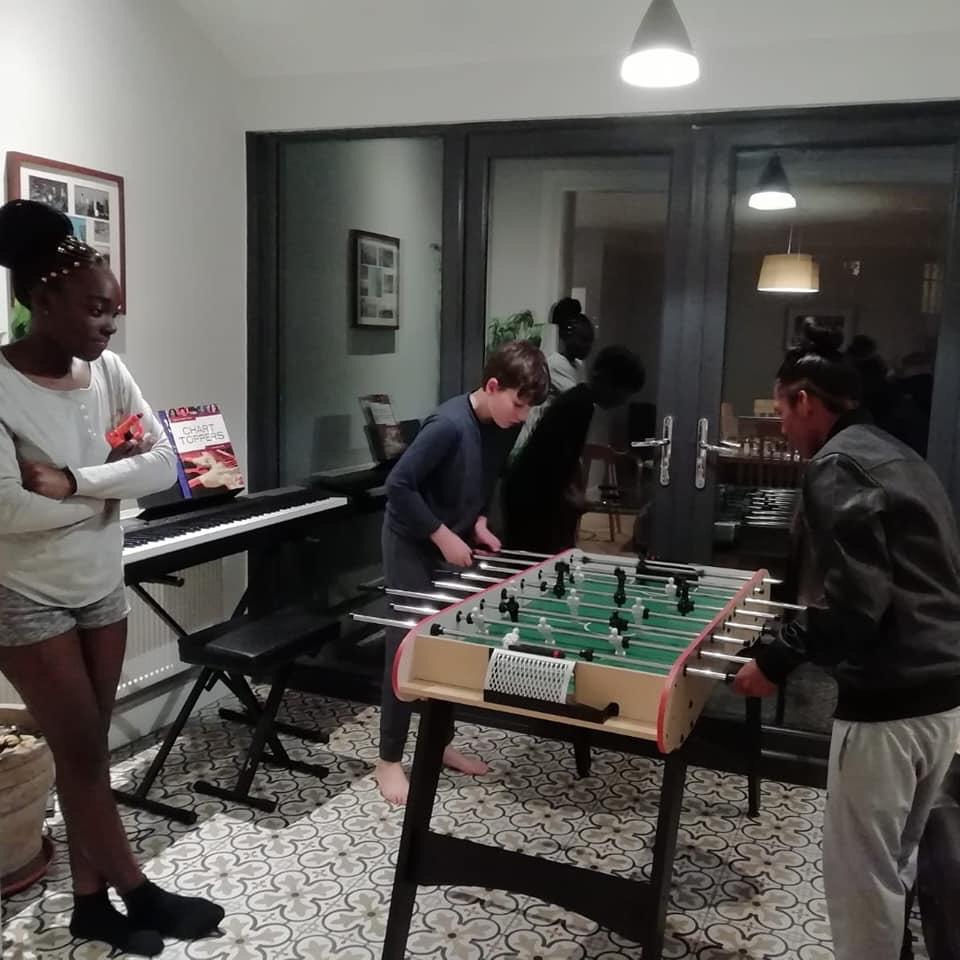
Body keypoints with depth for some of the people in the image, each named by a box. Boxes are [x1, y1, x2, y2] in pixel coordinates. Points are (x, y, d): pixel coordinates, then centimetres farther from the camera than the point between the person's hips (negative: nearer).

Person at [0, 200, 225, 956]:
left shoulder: (107, 370, -4)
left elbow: (164, 466, -10)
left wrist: (74, 481, -22)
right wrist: (108, 488, -14)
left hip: (103, 587, 6)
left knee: (89, 747, 13)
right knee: (82, 750, 4)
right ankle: (139, 894, 20)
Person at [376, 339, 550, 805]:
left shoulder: (506, 425, -3)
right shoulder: (449, 424, -28)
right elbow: (398, 485, -27)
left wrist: (478, 522, -2)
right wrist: (443, 536, -24)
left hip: (455, 540, 8)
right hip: (414, 543, -8)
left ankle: (439, 742, 27)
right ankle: (389, 761, 7)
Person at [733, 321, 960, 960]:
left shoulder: (836, 466, -12)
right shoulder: (898, 455, 16)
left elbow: (855, 598, -22)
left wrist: (777, 658, -11)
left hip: (890, 699, -9)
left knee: (860, 873, 5)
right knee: (897, 863, 21)